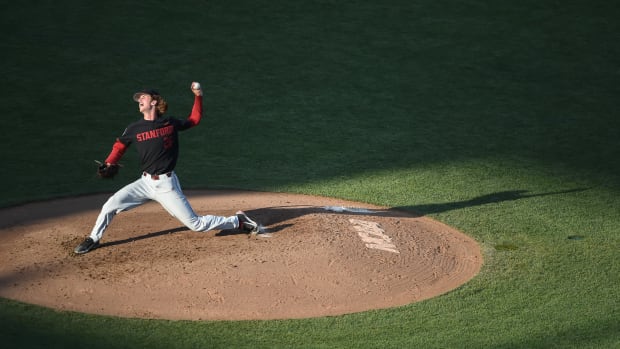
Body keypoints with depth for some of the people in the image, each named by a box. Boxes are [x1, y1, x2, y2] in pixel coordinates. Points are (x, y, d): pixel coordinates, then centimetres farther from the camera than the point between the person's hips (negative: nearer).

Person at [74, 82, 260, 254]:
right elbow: (120, 146, 14)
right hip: (145, 182, 3)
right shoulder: (134, 129, 0)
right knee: (111, 204, -8)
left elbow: (194, 119, 14)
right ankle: (93, 240, 13)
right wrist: (109, 164, -3)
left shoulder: (170, 123, -2)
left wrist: (198, 96, 4)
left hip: (167, 185, -3)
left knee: (196, 224, -4)